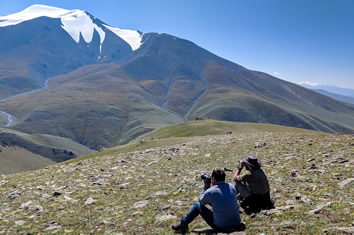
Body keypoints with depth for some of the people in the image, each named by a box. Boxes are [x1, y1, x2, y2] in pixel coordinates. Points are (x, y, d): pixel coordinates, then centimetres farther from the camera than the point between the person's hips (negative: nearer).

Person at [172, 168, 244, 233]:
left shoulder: (210, 192, -15)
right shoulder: (231, 187, -2)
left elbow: (201, 201, 6)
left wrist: (206, 187, 10)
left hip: (221, 227, -5)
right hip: (237, 223, 5)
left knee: (198, 205, 10)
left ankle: (183, 224, 23)